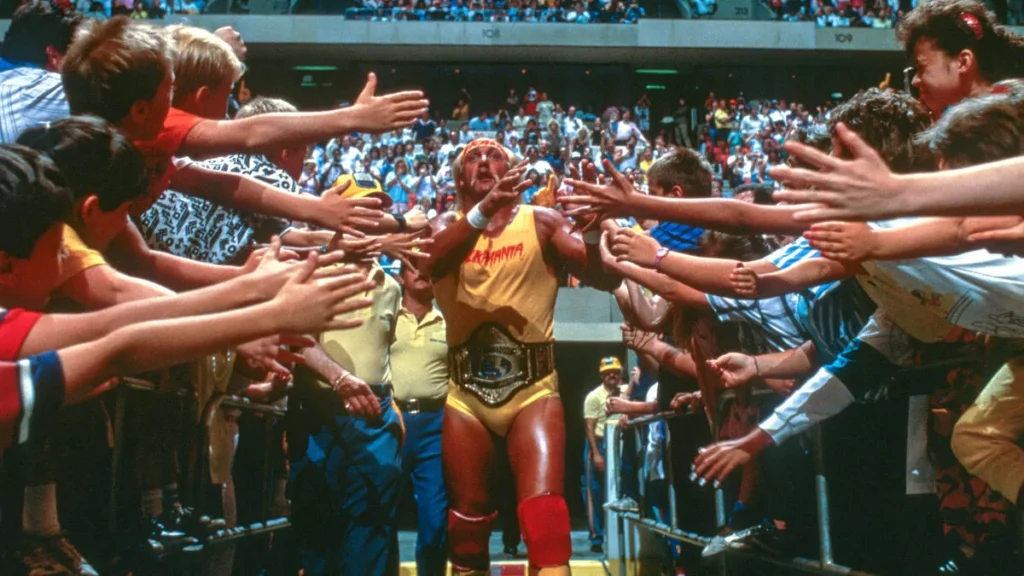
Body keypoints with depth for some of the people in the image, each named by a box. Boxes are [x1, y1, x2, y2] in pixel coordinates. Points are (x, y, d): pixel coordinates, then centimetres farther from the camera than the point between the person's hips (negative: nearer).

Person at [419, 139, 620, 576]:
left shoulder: (542, 222, 2)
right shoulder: (446, 226, 5)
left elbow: (603, 277, -12)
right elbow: (429, 263, -20)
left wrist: (595, 227, -33)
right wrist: (484, 210, -37)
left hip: (533, 385, -2)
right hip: (466, 390, 2)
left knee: (544, 509, -16)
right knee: (469, 513, 13)